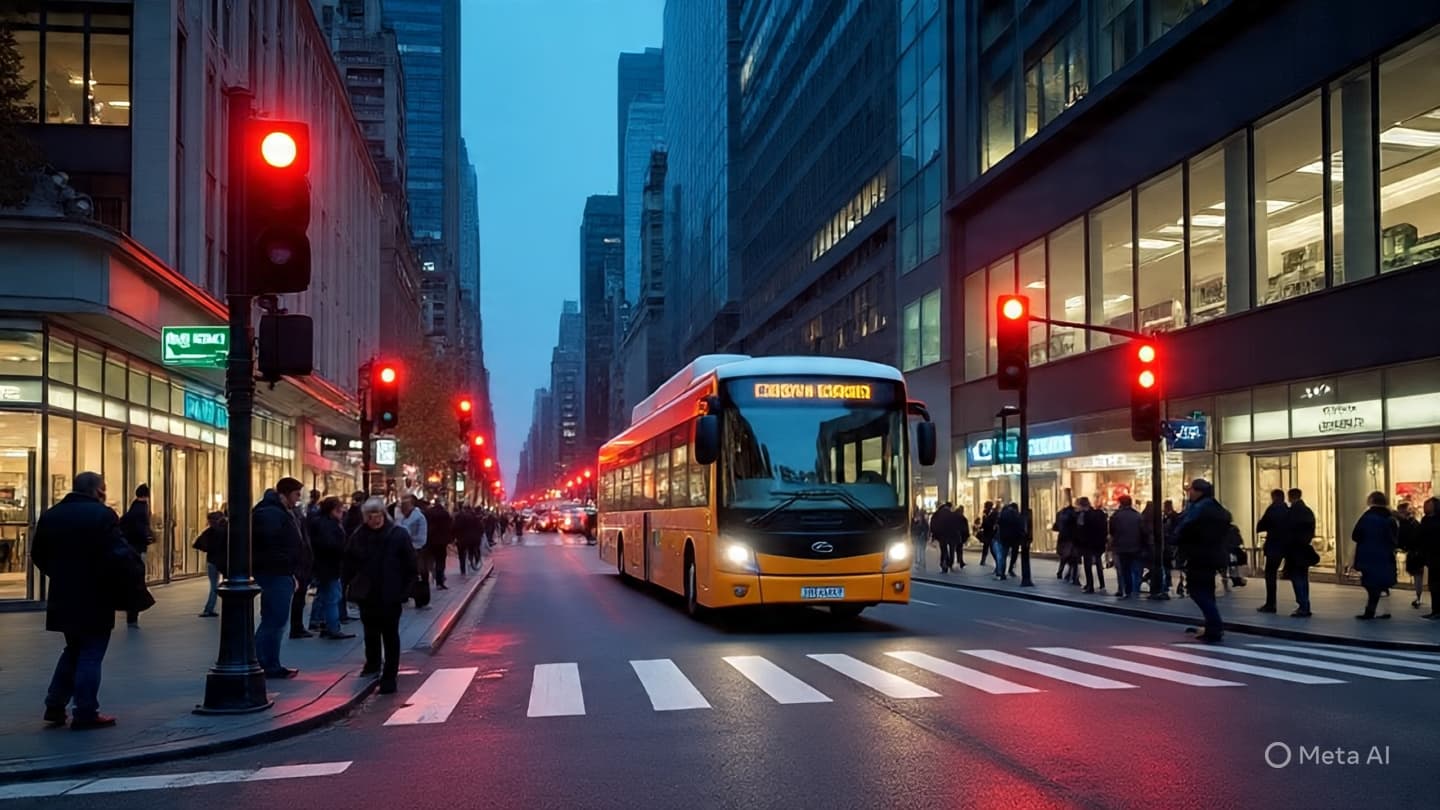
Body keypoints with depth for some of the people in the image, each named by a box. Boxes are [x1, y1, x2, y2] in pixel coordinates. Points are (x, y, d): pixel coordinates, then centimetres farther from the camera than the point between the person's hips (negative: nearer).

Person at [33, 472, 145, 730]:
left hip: (63, 599, 7)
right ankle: (86, 714, 2)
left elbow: (38, 554, 12)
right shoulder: (103, 515, -14)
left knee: (73, 650, 22)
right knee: (90, 655, 1)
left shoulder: (51, 515, 8)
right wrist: (132, 584, -8)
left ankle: (55, 705, 20)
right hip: (95, 600, -7)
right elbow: (118, 556, -21)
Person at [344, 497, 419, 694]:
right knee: (371, 632, 21)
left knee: (390, 635, 0)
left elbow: (410, 566, -8)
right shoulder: (358, 537, 1)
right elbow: (348, 565, 7)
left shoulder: (398, 535, -9)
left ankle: (389, 677, 2)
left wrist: (405, 589, -11)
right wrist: (352, 585, 3)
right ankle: (373, 663, 43)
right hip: (367, 594, 4)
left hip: (390, 596, -4)